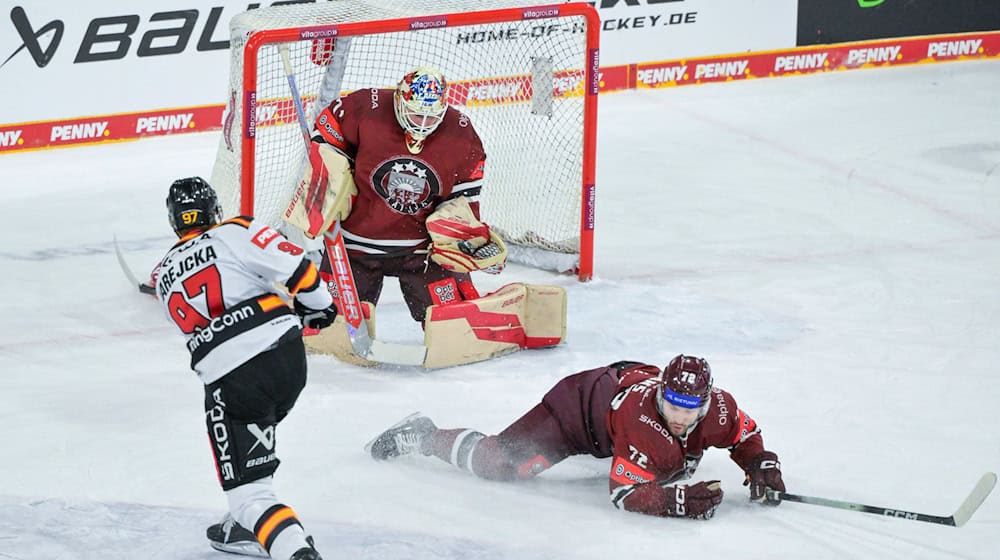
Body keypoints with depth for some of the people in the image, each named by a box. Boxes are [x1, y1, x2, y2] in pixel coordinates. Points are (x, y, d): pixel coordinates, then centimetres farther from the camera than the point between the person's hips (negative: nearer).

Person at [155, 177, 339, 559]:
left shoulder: (164, 277, 20)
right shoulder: (234, 234, 5)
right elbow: (294, 266, -5)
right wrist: (316, 304, 14)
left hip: (229, 379, -2)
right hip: (286, 353, 2)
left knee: (248, 491, -3)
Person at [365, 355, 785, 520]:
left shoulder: (718, 409, -28)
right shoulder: (643, 418, -43)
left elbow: (746, 436, -5)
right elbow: (625, 493, -40)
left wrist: (762, 465, -23)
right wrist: (677, 500, -52)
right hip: (580, 403, -7)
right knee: (503, 465, -11)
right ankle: (419, 438, 12)